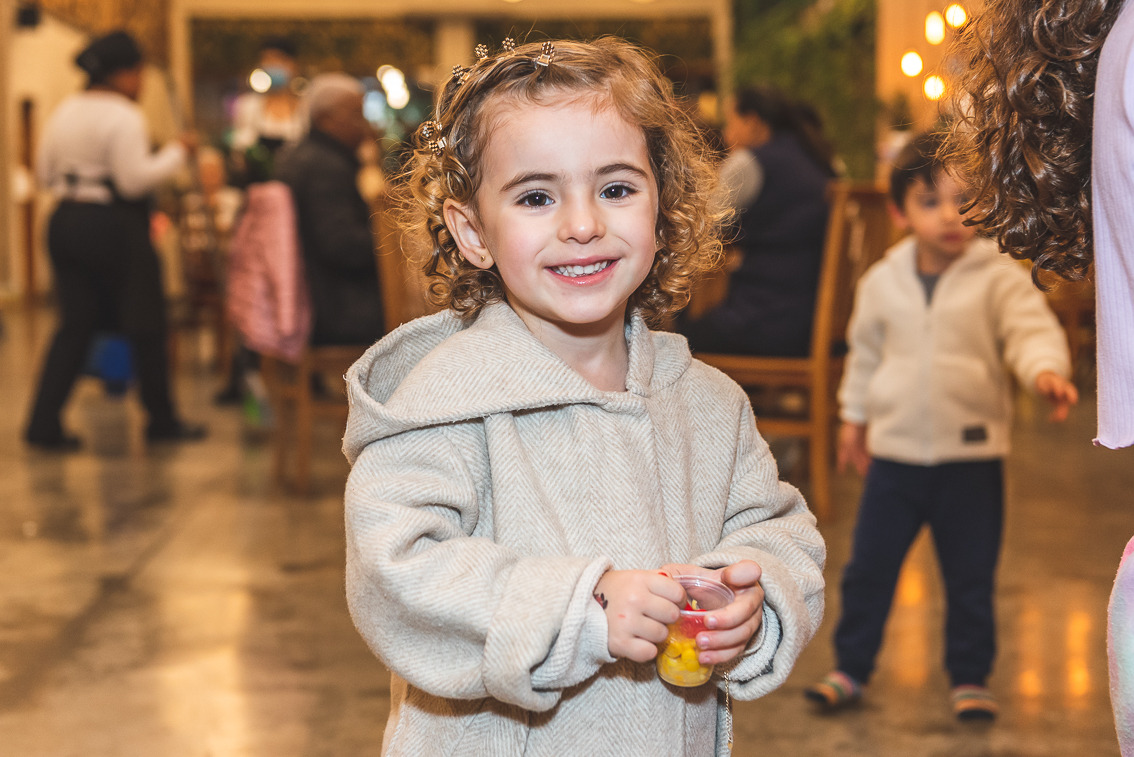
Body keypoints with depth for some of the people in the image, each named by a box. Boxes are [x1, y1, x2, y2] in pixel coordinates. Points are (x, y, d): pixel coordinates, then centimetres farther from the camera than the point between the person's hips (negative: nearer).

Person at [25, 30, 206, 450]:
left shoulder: (64, 112, 10)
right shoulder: (124, 116, -14)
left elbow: (46, 173, 14)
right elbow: (135, 180, -19)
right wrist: (176, 152, -9)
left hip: (65, 222, 7)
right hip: (113, 226, -7)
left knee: (75, 324, 10)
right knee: (146, 324, 6)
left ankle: (44, 423, 3)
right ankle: (162, 420, 16)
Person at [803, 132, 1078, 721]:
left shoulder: (999, 279, -7)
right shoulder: (882, 281, 4)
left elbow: (1033, 330, -19)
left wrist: (1045, 370, -40)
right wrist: (854, 416, 22)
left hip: (972, 457, -2)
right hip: (894, 452, 3)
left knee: (971, 578, 8)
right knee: (868, 568, 8)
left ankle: (969, 678, 23)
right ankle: (850, 668, 23)